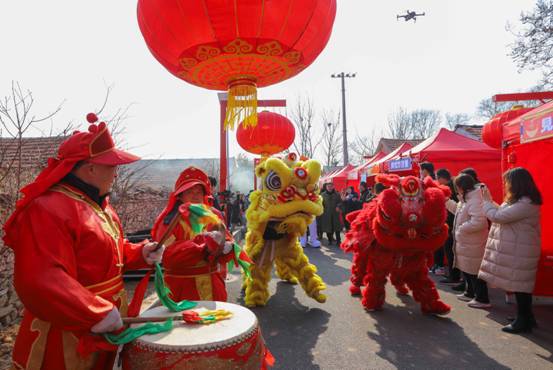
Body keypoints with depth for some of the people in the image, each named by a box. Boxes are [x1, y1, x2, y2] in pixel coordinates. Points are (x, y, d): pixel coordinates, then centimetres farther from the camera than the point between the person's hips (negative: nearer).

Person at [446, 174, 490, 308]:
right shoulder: (466, 199, 10)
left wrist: (461, 228, -22)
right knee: (467, 270, 21)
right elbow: (459, 210, 25)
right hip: (466, 243, 10)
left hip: (473, 244, -10)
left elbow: (479, 222, -32)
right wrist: (447, 201, 17)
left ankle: (482, 299, 11)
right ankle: (470, 293, 35)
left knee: (475, 271, 0)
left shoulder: (475, 201, -24)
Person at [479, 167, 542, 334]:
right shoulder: (521, 201, 11)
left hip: (520, 251, -10)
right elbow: (503, 214, 12)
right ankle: (526, 317, 30)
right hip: (516, 249, 10)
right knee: (520, 284, 18)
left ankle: (523, 321, 14)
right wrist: (490, 201, 10)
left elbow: (498, 216, -23)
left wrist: (486, 201, -8)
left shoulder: (526, 204, -23)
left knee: (519, 285, 1)